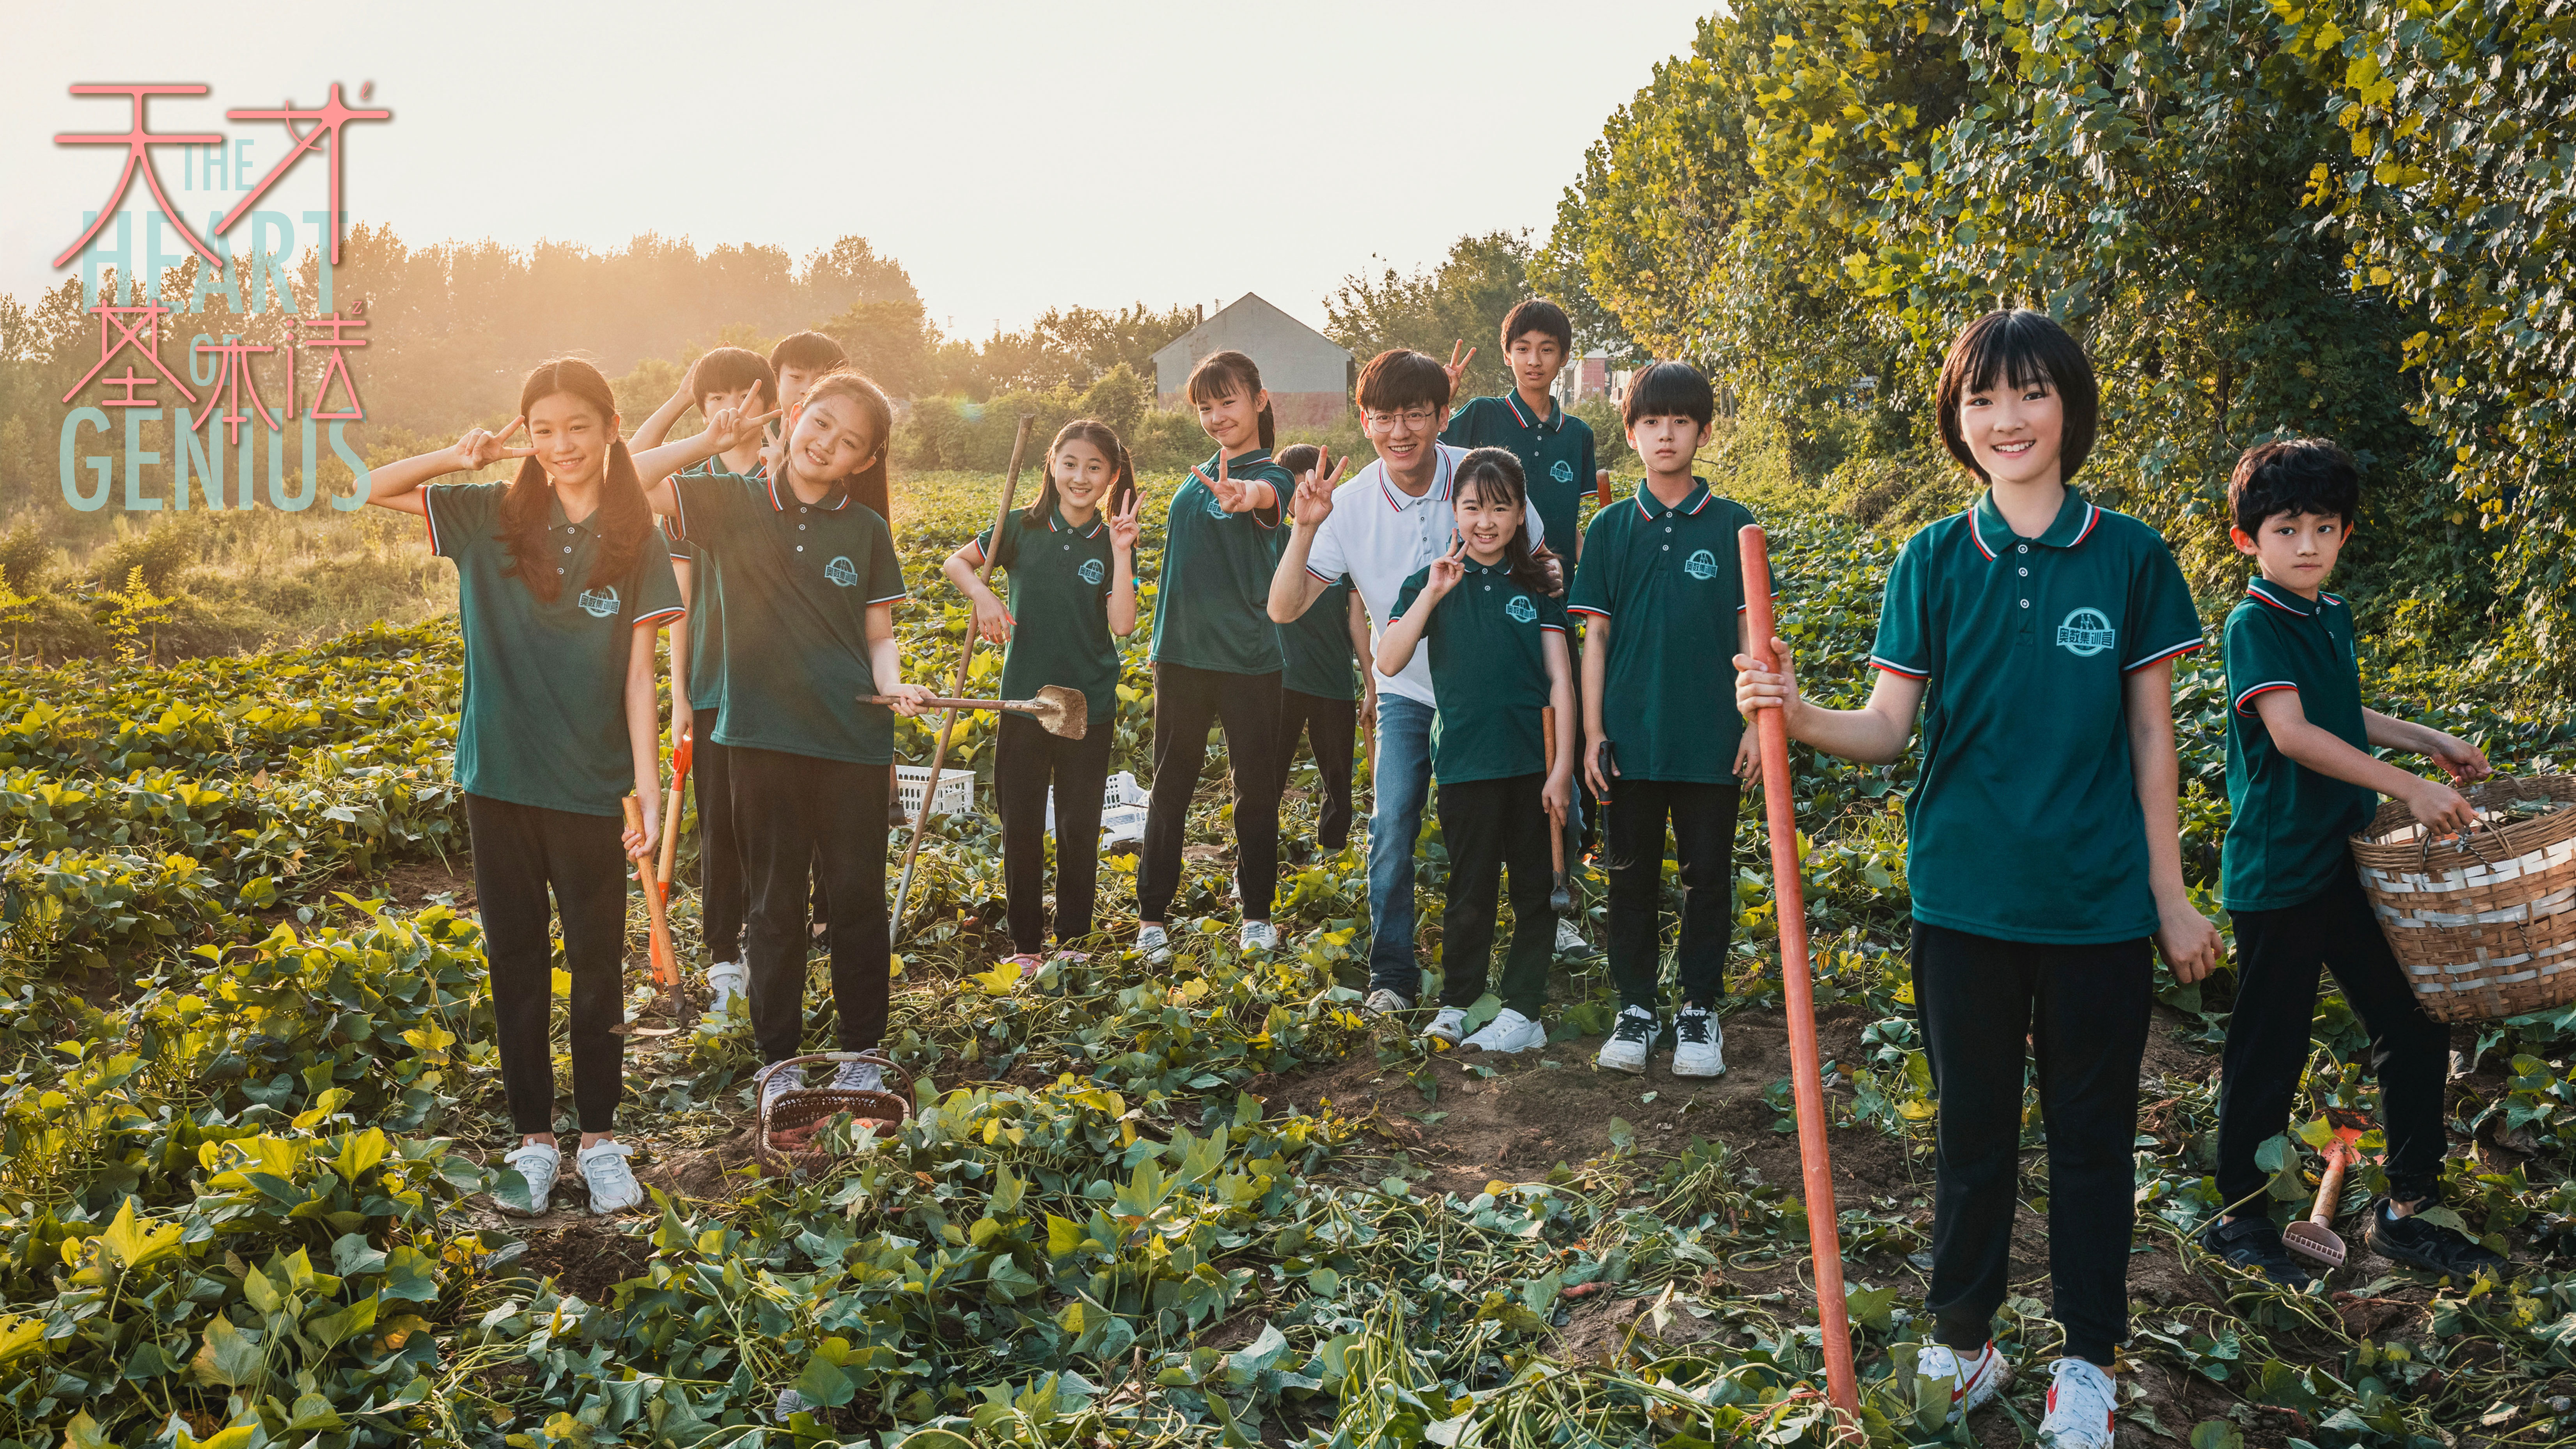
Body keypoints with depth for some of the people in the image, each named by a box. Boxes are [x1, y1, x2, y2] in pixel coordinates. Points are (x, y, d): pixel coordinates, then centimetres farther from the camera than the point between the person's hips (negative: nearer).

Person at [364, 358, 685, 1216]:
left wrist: (651, 789, -11)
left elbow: (638, 674, -5)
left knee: (597, 964, 7)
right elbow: (367, 491, 4)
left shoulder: (636, 542, -2)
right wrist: (457, 458, -12)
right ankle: (534, 1138, 22)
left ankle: (600, 1138, 21)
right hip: (500, 781, 2)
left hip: (591, 790, -1)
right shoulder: (490, 518, 2)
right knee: (517, 961, 10)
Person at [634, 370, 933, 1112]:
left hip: (855, 739, 1)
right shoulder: (732, 504, 1)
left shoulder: (866, 530, 5)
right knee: (774, 902, 9)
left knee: (857, 896, 8)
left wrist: (892, 682, -12)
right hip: (765, 736, -1)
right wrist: (710, 440, -12)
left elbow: (880, 634, 8)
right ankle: (778, 1056, 23)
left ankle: (861, 1046, 24)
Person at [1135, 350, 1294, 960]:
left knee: (1257, 785, 6)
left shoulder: (1270, 474, -9)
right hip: (1183, 651, 5)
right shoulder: (1201, 475, 9)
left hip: (1248, 657, -5)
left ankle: (1257, 911, 21)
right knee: (1171, 784, 9)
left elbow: (1265, 495, -35)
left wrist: (1243, 494, -59)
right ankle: (1152, 914, 17)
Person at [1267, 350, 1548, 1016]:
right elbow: (1284, 609, -20)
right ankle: (1391, 974, 4)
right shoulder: (1350, 505, -15)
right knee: (1393, 823, -11)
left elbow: (1536, 561, 3)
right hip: (1407, 691, 0)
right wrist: (1305, 529, -33)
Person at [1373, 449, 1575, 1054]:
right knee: (1470, 890, 6)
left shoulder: (1537, 586, 5)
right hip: (1467, 762, -1)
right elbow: (1389, 662, -8)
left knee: (1535, 887, 6)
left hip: (1534, 761, 1)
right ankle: (1456, 1004, 21)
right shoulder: (1432, 584, 4)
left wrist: (1563, 766, -5)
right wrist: (1431, 595, -16)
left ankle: (1523, 1009, 15)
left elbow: (1560, 680, 2)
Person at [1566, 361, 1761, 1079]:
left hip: (1712, 737, -1)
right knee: (1631, 875, 8)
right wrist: (1593, 732, -1)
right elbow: (1595, 635, 5)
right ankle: (1636, 1006, 21)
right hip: (1631, 736, 1)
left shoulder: (1733, 525, 2)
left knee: (1707, 873, 6)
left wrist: (1757, 723, -3)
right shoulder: (1610, 528, 5)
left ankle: (1700, 1008, 19)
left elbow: (1750, 631, 4)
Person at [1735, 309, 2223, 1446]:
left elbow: (2151, 734, 2)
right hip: (1965, 895, 1)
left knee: (2091, 1133, 11)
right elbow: (1889, 727, -2)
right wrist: (1801, 717, -23)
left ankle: (2088, 1358, 28)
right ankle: (1960, 1342, 29)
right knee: (1973, 1126, 13)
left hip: (2100, 904, 0)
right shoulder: (1933, 561, 0)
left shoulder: (2130, 556, -2)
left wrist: (2171, 895, 3)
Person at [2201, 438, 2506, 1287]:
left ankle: (2405, 1213, 25)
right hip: (2278, 873, -8)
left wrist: (2427, 740, 19)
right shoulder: (2254, 625, -14)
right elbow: (2290, 732, -26)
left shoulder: (2333, 618, 11)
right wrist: (2409, 788, -28)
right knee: (2270, 1051, 2)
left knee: (2416, 1028, 11)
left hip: (2347, 859, 8)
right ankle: (2240, 1219, 18)